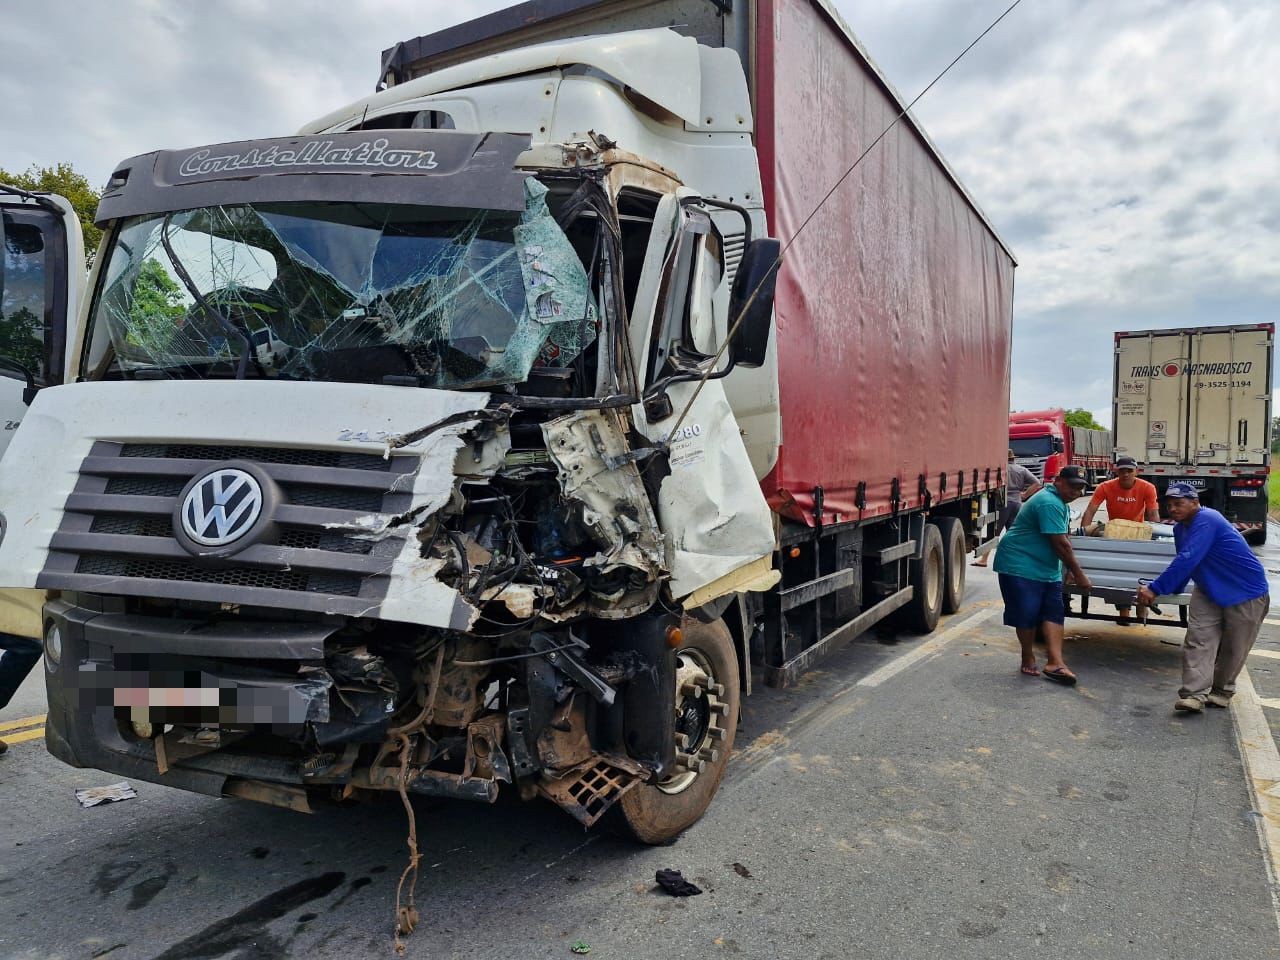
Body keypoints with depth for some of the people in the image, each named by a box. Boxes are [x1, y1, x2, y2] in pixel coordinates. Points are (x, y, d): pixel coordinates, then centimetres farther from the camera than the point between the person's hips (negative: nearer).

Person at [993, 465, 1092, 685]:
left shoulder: (1060, 504, 14)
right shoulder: (1049, 504, -20)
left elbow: (1063, 542, 21)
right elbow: (1061, 545, -20)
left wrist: (1074, 571, 16)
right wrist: (1078, 575, -13)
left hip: (1047, 569, 10)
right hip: (1020, 566, -10)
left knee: (1054, 613, -2)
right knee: (1027, 615, -3)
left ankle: (1055, 663, -7)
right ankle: (1028, 659, 14)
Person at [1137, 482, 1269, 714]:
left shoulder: (1206, 521, -26)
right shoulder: (1181, 528, 3)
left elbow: (1187, 560, -35)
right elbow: (1184, 564, 13)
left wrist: (1155, 589, -36)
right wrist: (1172, 589, 3)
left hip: (1246, 591, -7)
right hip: (1209, 591, 8)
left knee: (1233, 647, 4)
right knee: (1199, 638, -8)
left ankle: (1221, 691, 23)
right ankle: (1194, 694, -15)